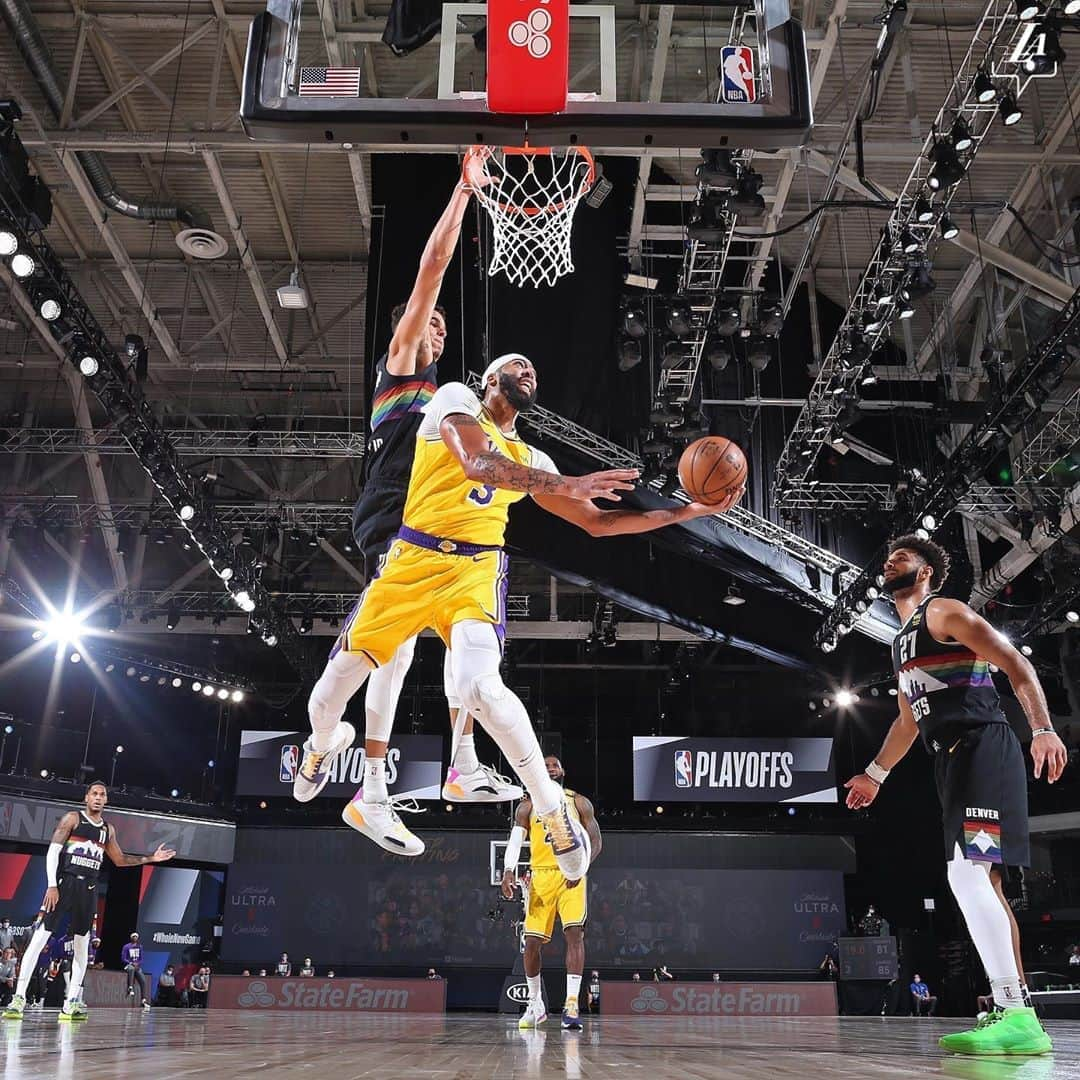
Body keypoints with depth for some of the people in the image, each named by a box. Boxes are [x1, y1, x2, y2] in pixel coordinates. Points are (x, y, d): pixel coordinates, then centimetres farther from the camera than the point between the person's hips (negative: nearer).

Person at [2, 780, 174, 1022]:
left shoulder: (108, 830, 14)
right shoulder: (73, 819, -1)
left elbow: (119, 859, 24)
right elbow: (53, 851, -7)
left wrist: (150, 858, 17)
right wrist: (52, 885, -17)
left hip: (88, 889, 5)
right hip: (65, 882, -5)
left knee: (82, 943, 4)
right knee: (40, 936, -11)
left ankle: (71, 1003, 8)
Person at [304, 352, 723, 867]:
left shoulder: (529, 461, 19)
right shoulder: (455, 399, 6)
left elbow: (598, 522, 20)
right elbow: (478, 464, -15)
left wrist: (685, 512, 12)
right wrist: (568, 485, -24)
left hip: (474, 572, 1)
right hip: (409, 562, -1)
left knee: (480, 687, -28)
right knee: (332, 689, 3)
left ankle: (553, 809, -10)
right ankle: (322, 747, 41)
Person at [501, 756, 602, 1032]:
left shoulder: (579, 802, 7)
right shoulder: (528, 807, 8)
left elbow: (595, 840, 3)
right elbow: (515, 842, 0)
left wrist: (581, 867, -15)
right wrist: (508, 871, -19)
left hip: (572, 876, -1)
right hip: (541, 876, 1)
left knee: (574, 933, -18)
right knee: (532, 942, 1)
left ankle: (571, 1004, -17)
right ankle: (535, 1004, 19)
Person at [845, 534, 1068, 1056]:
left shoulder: (944, 613, -1)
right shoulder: (902, 643, 25)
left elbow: (1014, 663, -12)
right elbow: (907, 722, 31)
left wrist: (1043, 728, -25)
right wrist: (874, 775, 33)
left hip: (983, 748, -10)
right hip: (954, 759, 10)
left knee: (967, 873, -20)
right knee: (981, 882, 8)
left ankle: (1016, 1018, -19)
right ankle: (1013, 1012, 12)